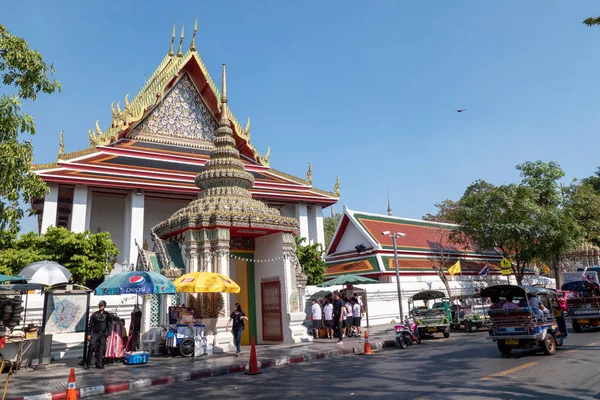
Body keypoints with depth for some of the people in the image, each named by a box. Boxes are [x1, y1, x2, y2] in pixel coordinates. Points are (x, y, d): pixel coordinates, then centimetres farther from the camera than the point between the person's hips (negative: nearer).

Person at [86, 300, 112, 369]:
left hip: (103, 334, 0)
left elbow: (109, 325, 6)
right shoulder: (94, 314, 7)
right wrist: (89, 334, 3)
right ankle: (87, 363, -2)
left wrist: (108, 334, -1)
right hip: (95, 333, 0)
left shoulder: (107, 314, 7)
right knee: (91, 346, -11)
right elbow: (90, 324, 9)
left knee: (101, 349, 0)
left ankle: (99, 363, 8)